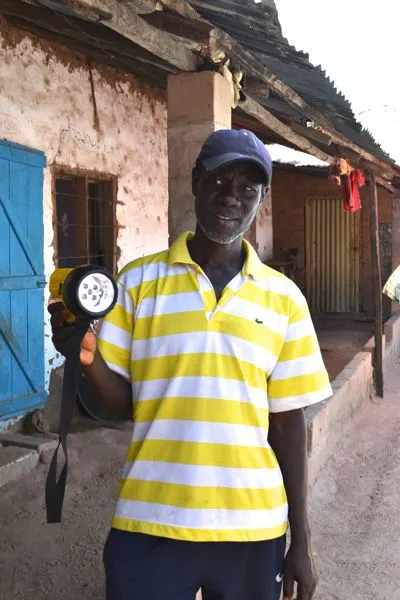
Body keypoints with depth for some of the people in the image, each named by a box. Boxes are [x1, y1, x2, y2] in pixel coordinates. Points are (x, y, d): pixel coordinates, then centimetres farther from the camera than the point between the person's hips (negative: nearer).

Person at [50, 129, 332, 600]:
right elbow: (121, 402, 1)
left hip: (251, 527, 1)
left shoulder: (283, 297, 0)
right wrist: (88, 358, -19)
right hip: (150, 523, -1)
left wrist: (301, 539, 5)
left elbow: (287, 423, 3)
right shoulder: (137, 280, -2)